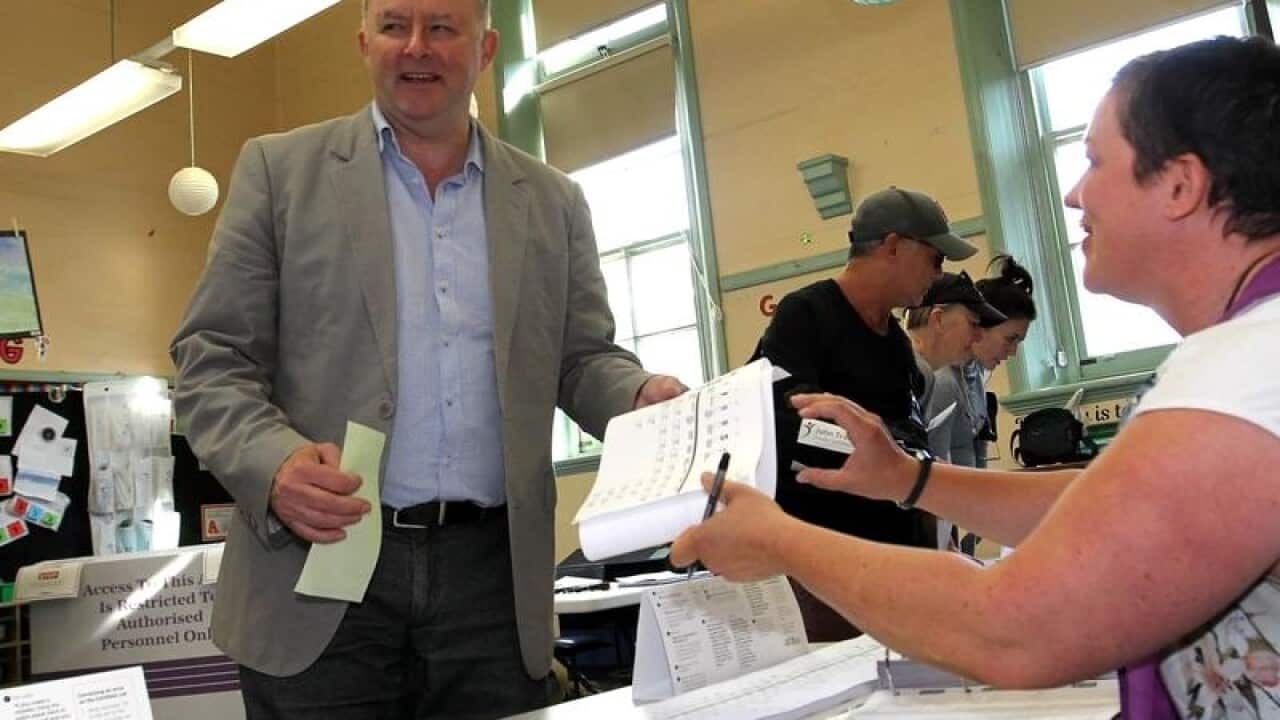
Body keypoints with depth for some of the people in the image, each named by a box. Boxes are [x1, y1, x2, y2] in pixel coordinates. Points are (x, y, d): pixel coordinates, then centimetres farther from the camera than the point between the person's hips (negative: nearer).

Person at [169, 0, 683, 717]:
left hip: (494, 577, 2)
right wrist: (273, 462, -17)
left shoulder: (553, 201, 11)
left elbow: (583, 358, 12)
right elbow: (212, 358, 2)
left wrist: (643, 397, -10)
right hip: (320, 574, -1)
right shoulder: (281, 170, 5)